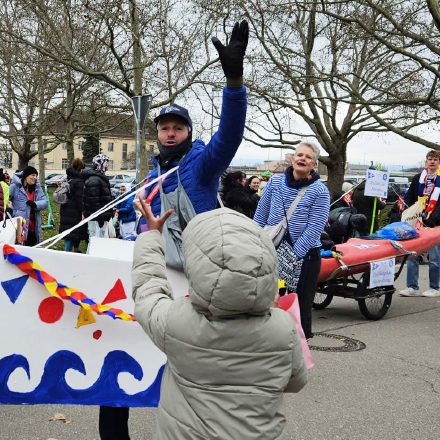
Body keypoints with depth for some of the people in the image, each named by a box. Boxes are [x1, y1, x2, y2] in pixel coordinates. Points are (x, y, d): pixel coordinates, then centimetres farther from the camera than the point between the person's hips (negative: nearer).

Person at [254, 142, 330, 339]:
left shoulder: (320, 191, -8)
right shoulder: (276, 181, 2)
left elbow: (314, 228, -13)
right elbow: (260, 215, 7)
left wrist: (293, 256, -17)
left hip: (305, 256, -3)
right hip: (272, 252, 3)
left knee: (301, 307, 5)